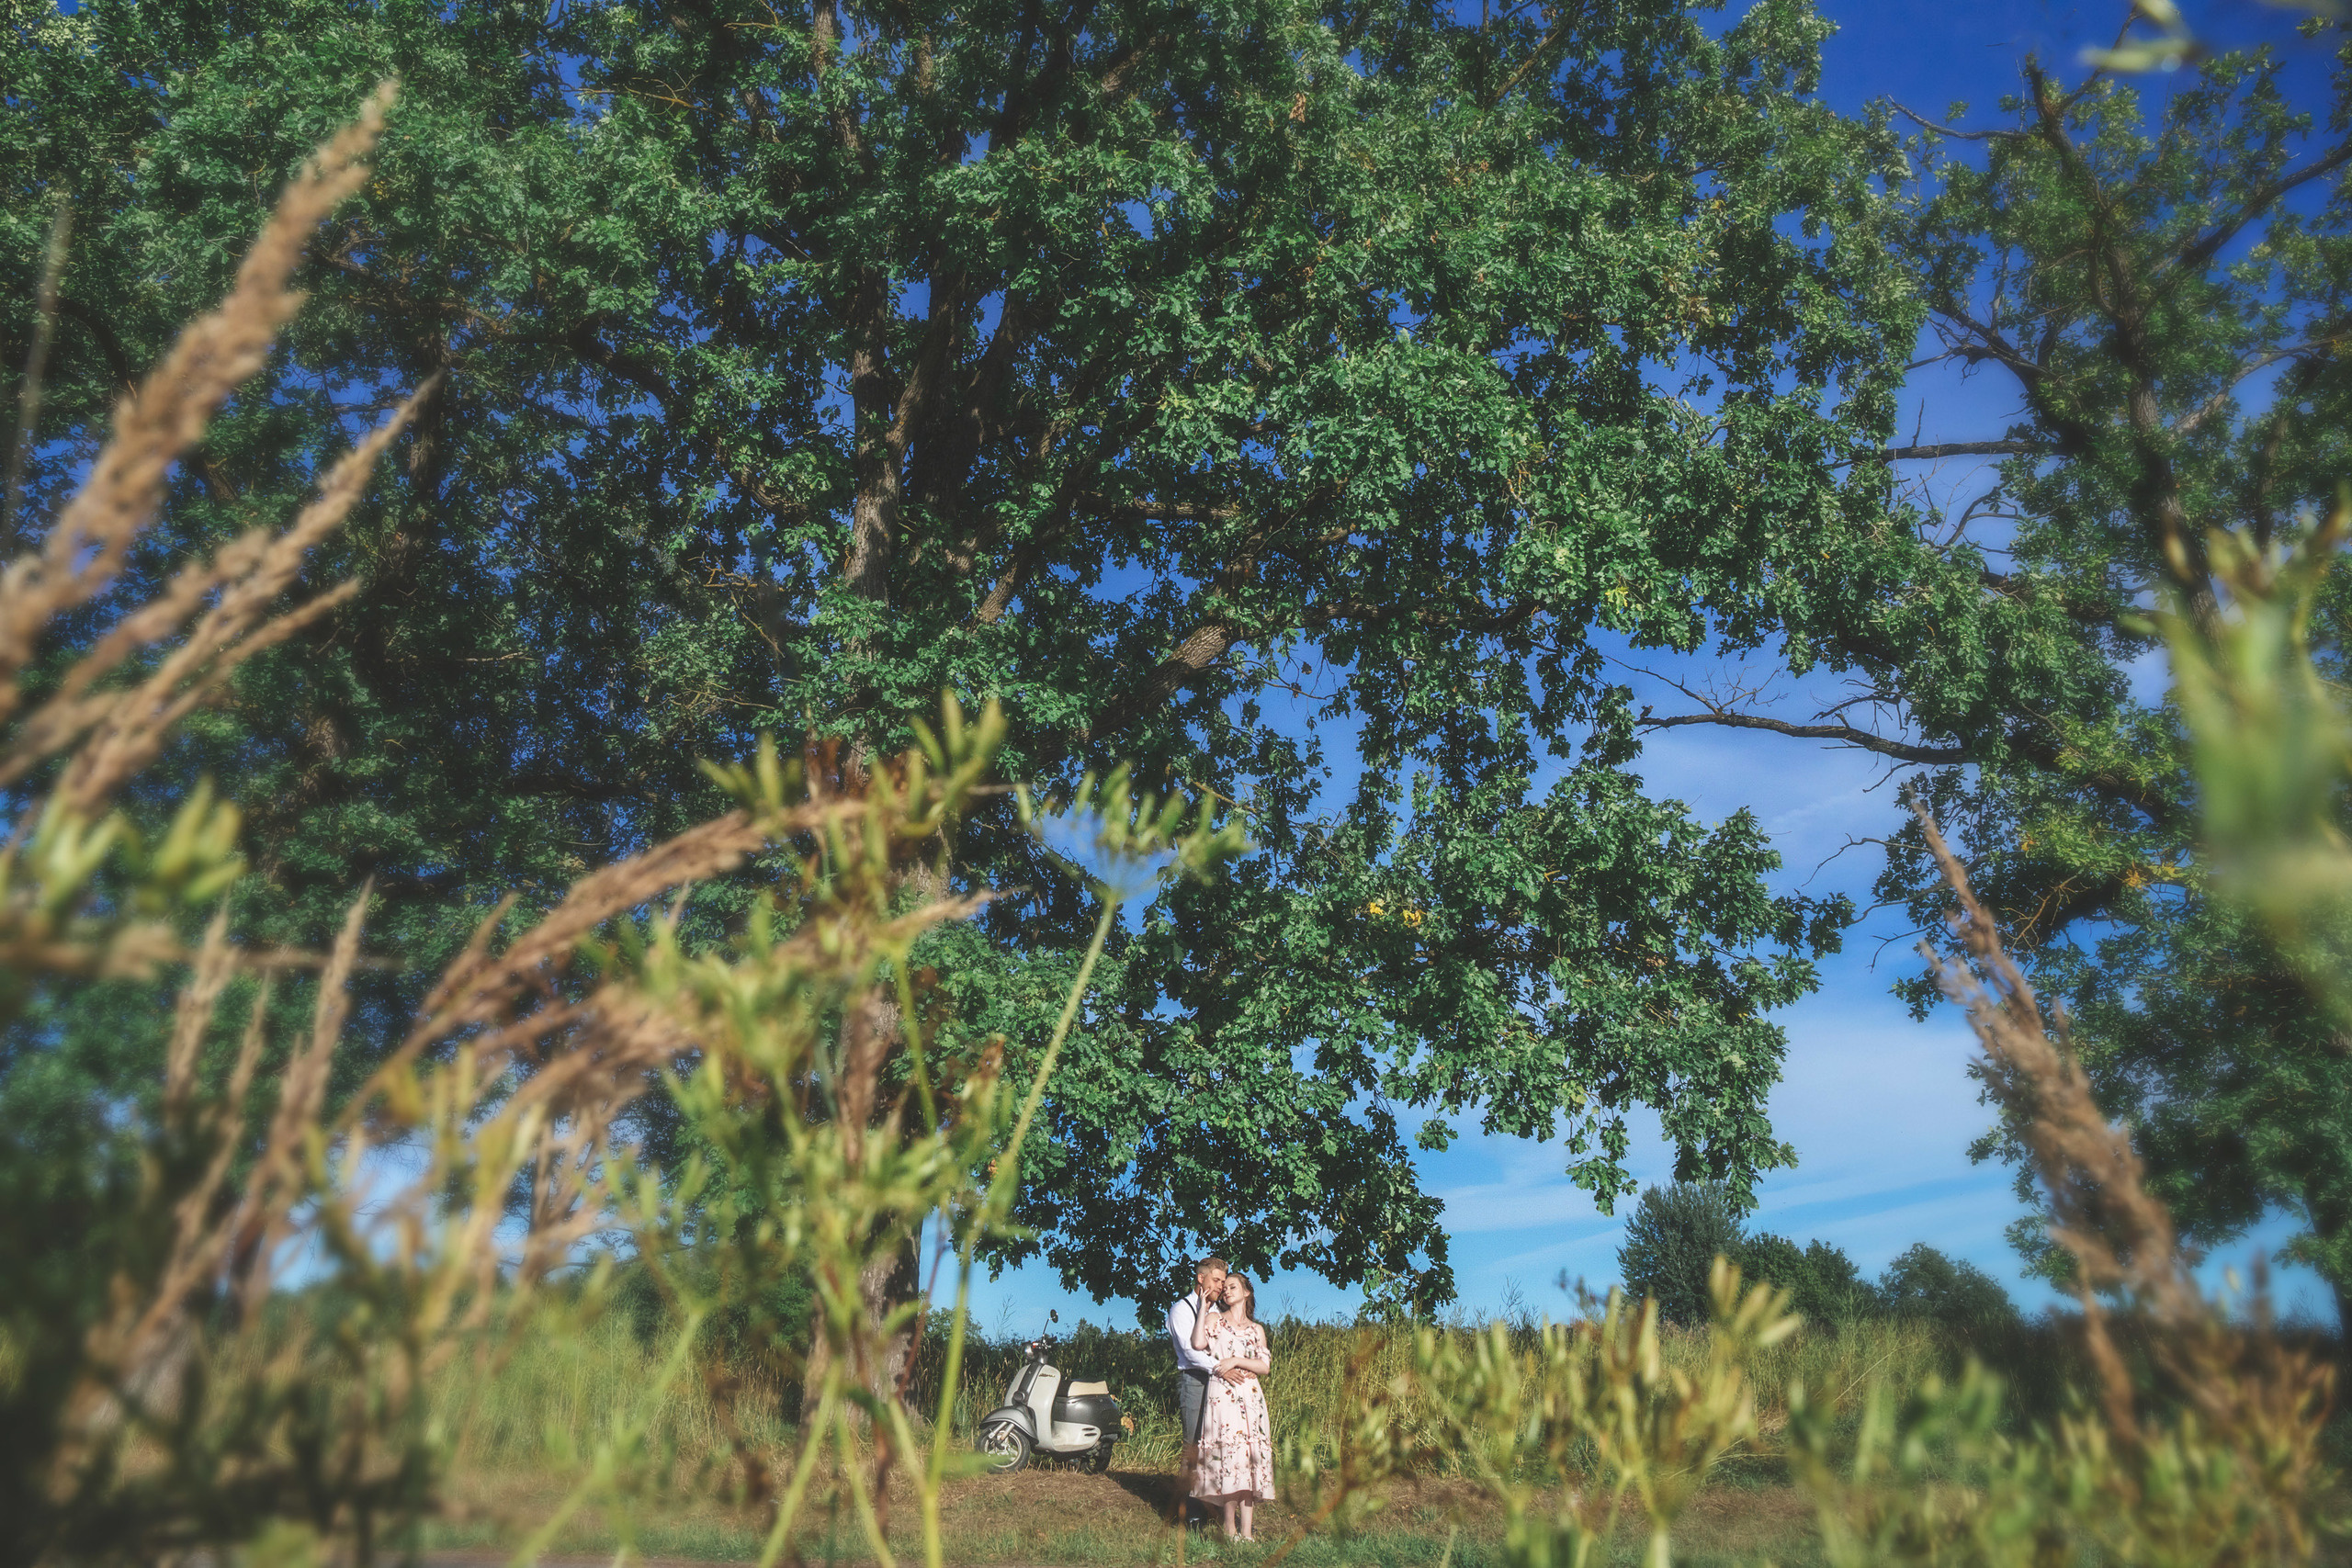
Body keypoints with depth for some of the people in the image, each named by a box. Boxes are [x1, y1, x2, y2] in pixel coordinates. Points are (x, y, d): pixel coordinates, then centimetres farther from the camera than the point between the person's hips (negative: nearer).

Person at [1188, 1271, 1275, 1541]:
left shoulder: (1256, 1329, 18)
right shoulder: (1214, 1319, 11)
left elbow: (1265, 1367, 7)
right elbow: (1198, 1344, -10)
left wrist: (1235, 1361, -6)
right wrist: (1203, 1307, -6)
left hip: (1250, 1396, 3)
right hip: (1221, 1394, -3)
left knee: (1250, 1452, -5)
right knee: (1228, 1450, -12)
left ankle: (1247, 1531, -5)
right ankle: (1230, 1527, -6)